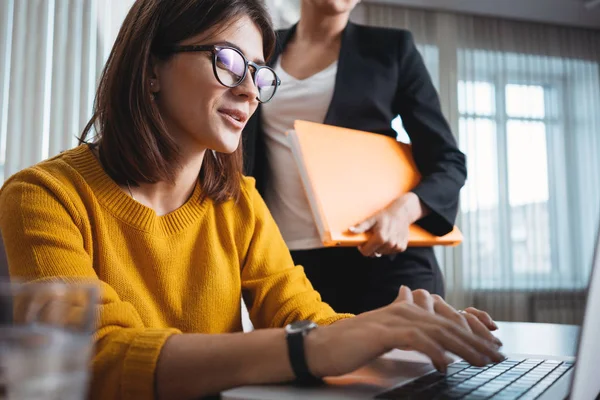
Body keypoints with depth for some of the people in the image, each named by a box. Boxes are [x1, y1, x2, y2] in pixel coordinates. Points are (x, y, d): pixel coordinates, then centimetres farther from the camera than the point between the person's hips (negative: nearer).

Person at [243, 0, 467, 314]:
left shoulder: (391, 48, 7)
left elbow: (448, 161, 4)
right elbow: (241, 159, 19)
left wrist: (404, 209, -17)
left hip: (382, 257, -1)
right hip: (283, 260, 2)